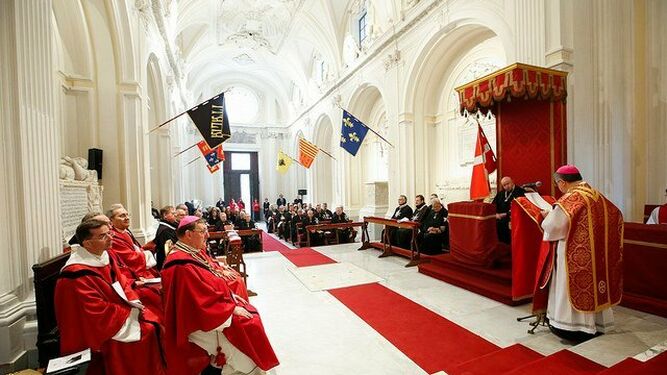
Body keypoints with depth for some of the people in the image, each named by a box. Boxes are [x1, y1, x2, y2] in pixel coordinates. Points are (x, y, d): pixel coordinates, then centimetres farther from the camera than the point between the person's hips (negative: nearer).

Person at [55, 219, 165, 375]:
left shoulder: (104, 256, -1)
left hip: (114, 311, 8)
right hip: (97, 327, -7)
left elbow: (122, 283, 7)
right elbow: (98, 311, -24)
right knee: (145, 332, -16)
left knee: (153, 320, -2)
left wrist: (135, 302, -8)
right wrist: (131, 312, -17)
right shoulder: (78, 275, -24)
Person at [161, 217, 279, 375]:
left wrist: (231, 295, 3)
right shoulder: (183, 265, -27)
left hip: (208, 306, 10)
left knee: (252, 314, 7)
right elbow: (204, 301, -27)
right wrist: (232, 308, -17)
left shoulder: (194, 253, 4)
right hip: (202, 319, -9)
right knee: (249, 326, -12)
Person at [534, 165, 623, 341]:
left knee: (572, 287, 5)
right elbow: (616, 216, 16)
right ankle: (597, 322, 32)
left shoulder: (568, 200, -19)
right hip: (596, 254, 7)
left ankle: (571, 326, 15)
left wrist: (547, 215, 0)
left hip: (574, 255, -7)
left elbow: (552, 227, -20)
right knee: (592, 283, 18)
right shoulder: (598, 196, 4)